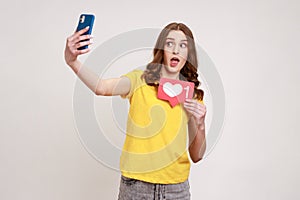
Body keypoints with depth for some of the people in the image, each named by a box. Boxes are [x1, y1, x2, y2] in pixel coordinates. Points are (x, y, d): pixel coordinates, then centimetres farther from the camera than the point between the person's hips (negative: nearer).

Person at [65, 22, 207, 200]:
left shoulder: (193, 94, 3)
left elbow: (196, 156, 3)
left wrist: (200, 125, -13)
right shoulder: (140, 79, -4)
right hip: (136, 184, -2)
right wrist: (73, 62, -40)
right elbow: (102, 87, -25)